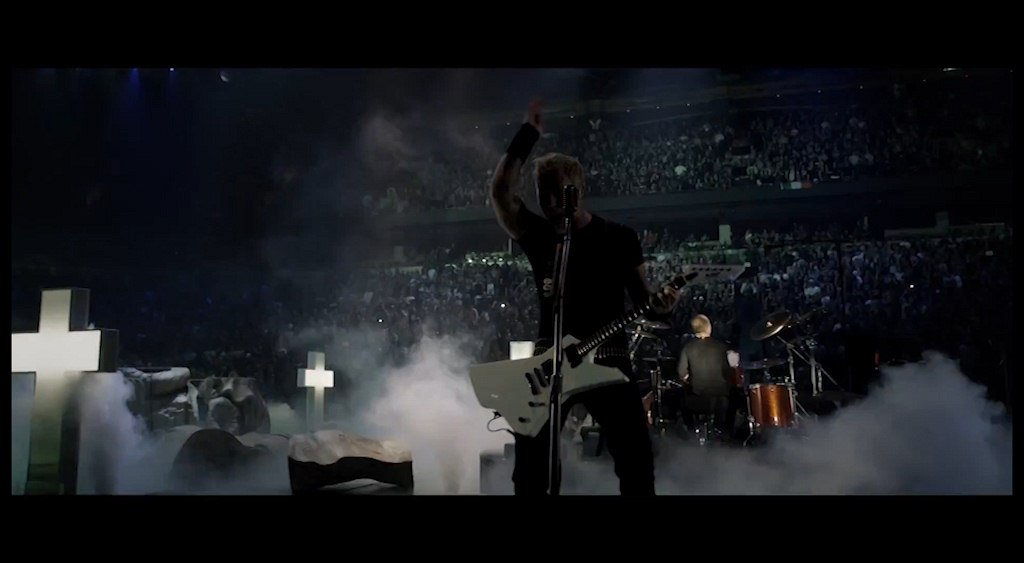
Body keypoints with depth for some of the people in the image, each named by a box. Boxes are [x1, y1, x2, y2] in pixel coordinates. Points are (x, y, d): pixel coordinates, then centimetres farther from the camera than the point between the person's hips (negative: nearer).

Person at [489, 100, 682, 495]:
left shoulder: (619, 239, 1)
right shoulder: (537, 236, 3)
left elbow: (639, 296, 4)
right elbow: (501, 191, -11)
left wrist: (659, 303, -19)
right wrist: (528, 136, -10)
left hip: (607, 360, -1)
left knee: (636, 460, -1)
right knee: (529, 467, 4)